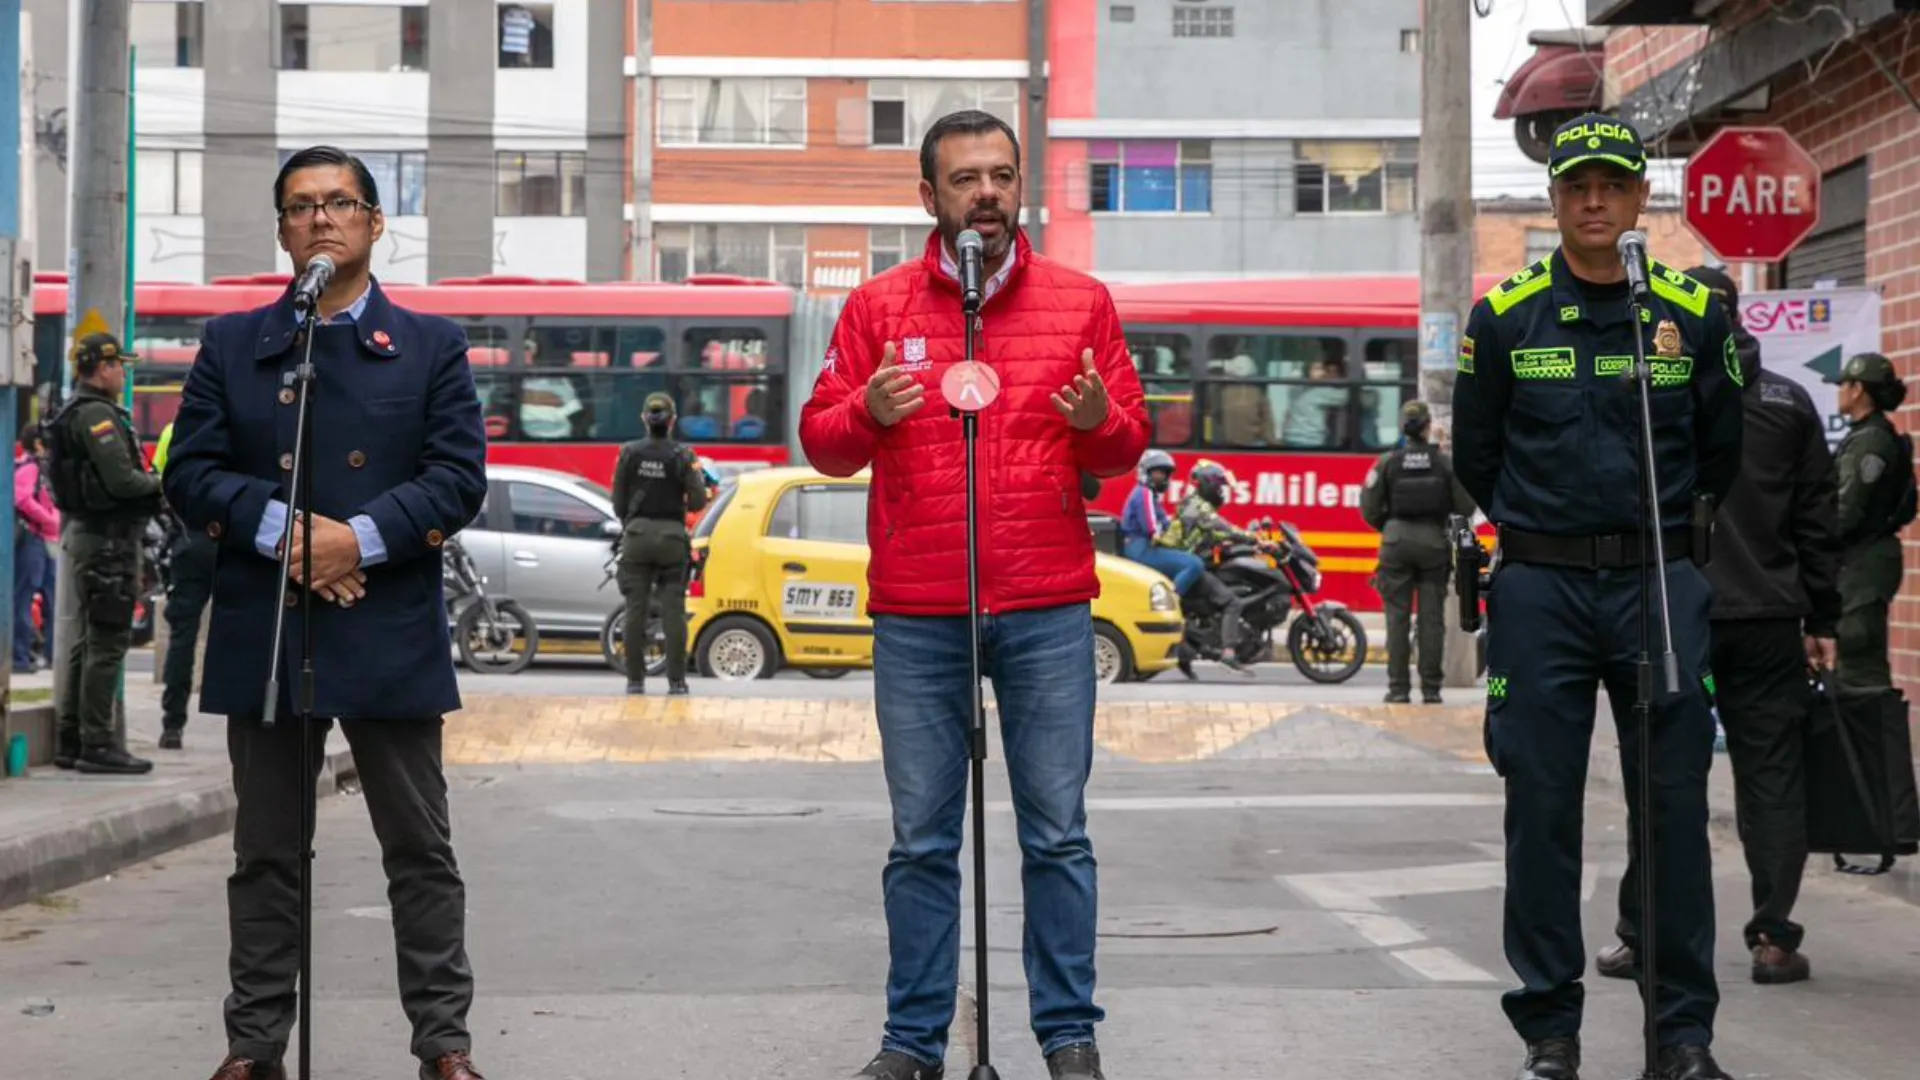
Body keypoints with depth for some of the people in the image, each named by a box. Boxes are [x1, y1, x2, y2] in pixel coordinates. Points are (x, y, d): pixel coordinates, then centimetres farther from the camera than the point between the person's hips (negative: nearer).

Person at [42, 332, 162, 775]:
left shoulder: (77, 412, 17)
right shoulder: (97, 413, -16)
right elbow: (121, 479, -23)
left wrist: (147, 485, 5)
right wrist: (157, 483, -5)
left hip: (88, 534, 11)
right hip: (109, 538, -11)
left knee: (88, 642, 14)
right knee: (108, 643, -8)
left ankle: (71, 740, 19)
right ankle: (97, 743, -7)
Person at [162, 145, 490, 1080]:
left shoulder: (430, 346, 7)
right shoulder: (232, 344, 10)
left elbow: (460, 477, -2)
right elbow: (191, 473, 2)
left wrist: (362, 537, -15)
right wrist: (281, 528, -14)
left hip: (390, 633, -1)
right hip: (264, 631, 1)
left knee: (420, 849, 4)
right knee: (266, 852, 8)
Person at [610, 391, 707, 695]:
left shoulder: (629, 452, -1)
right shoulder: (682, 454, -7)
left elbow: (619, 500, 3)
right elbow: (698, 502, -7)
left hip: (637, 534, 1)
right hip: (672, 536, -1)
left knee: (635, 609, 5)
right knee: (674, 610, 2)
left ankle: (635, 679, 6)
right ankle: (676, 680, 1)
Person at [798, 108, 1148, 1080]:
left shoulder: (1080, 302, 8)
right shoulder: (878, 306, 8)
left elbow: (1127, 445, 10)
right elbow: (821, 441, 8)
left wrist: (1101, 420, -12)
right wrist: (867, 412, -12)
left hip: (1047, 612, 0)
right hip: (915, 618, 0)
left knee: (1057, 833, 2)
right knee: (921, 841, 4)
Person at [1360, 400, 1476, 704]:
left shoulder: (1388, 462, -4)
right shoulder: (1445, 462, -3)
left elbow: (1369, 508, -3)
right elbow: (1465, 507, -1)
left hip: (1397, 542, 0)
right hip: (1434, 541, 0)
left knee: (1398, 617, 3)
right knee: (1432, 617, 5)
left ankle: (1398, 688, 2)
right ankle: (1431, 688, 5)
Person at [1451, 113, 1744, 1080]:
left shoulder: (1693, 313, 3)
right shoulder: (1505, 318, 2)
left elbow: (1723, 453, 13)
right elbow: (1475, 455, 12)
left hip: (1660, 584, 0)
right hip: (1539, 593, 0)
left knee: (1674, 806, 1)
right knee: (1542, 808, 2)